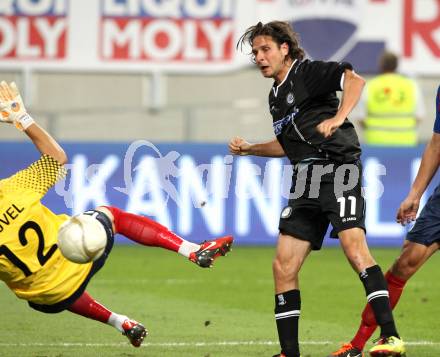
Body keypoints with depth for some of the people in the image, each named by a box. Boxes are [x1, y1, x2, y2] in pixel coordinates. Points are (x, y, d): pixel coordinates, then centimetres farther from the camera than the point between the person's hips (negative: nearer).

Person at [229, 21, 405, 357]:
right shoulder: (276, 96, 22)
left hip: (339, 168, -9)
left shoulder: (308, 72, -2)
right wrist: (248, 149, 27)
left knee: (354, 246, -26)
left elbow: (354, 80, -18)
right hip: (306, 181, 9)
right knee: (283, 266, 1)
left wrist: (338, 118, -30)